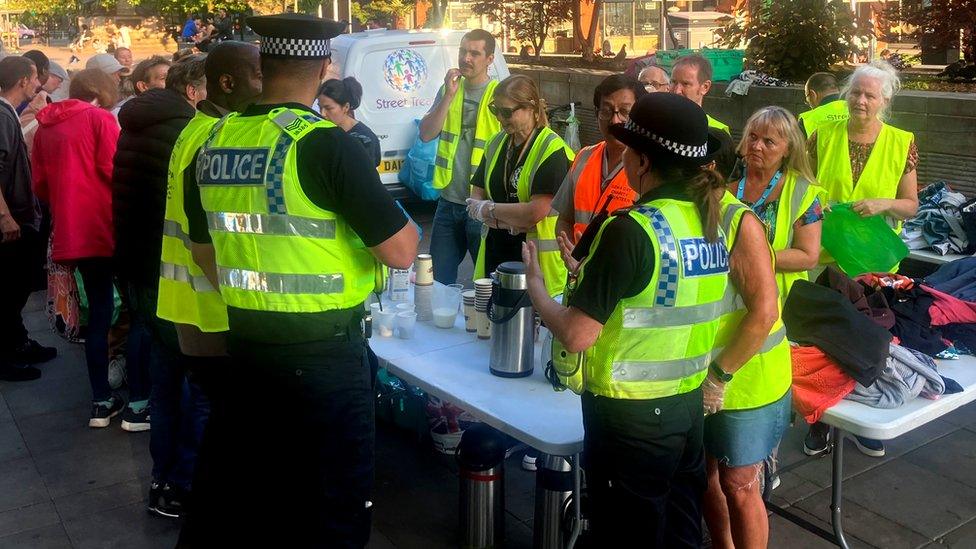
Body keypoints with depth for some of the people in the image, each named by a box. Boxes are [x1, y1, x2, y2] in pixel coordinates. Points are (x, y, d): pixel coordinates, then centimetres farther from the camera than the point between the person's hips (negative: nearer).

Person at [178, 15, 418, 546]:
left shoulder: (213, 144, 2)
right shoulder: (325, 144, -17)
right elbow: (401, 252, -17)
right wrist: (401, 219, 4)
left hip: (243, 343, 6)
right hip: (324, 352, -6)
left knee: (231, 497, 22)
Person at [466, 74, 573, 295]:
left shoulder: (552, 150, -12)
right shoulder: (496, 144, 10)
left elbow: (536, 211, -20)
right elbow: (475, 199, 8)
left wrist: (487, 209, -6)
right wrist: (508, 222, -11)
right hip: (495, 254, 6)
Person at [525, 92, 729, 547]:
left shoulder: (630, 230, -22)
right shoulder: (711, 223, 1)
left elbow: (576, 335, -23)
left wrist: (535, 283, -6)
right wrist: (594, 273, 16)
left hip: (630, 415, -7)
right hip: (688, 405, 7)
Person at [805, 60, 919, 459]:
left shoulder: (902, 143, -2)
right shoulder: (823, 135, -2)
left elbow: (911, 205, 1)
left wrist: (884, 204, -18)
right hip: (825, 258, 0)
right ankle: (820, 422, 24)